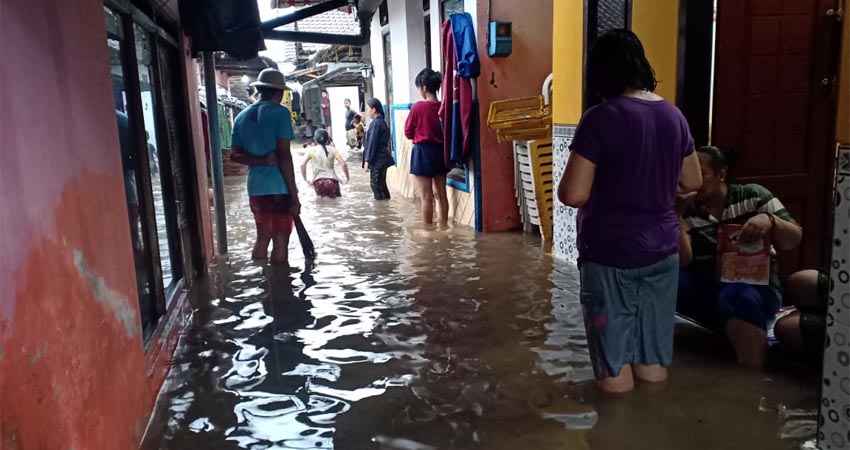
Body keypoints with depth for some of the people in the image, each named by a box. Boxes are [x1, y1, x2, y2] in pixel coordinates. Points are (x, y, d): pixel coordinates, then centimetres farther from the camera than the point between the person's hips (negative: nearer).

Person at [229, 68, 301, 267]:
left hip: (255, 188, 7)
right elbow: (284, 156, -15)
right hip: (278, 188, -7)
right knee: (280, 242, 0)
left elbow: (234, 155, 6)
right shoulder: (280, 112, -8)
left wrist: (262, 160, -5)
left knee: (262, 238, 18)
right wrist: (294, 195, -13)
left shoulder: (242, 116, 12)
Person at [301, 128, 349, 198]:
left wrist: (306, 180, 1)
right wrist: (347, 177, 6)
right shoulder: (332, 150, 2)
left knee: (321, 197, 23)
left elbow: (303, 164, -7)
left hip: (318, 181, 1)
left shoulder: (312, 150, 2)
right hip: (332, 180, -1)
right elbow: (343, 164, -6)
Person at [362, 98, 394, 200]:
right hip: (381, 159, 10)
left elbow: (372, 143, -17)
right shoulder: (382, 122, 14)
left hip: (377, 160, -10)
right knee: (381, 184, 15)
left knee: (376, 185, -5)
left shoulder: (375, 123, -15)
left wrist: (367, 160, -16)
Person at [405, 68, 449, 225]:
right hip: (441, 151, 5)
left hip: (423, 152, -5)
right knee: (441, 194, 14)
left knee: (426, 197, 0)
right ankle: (443, 226, 23)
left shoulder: (418, 107, -13)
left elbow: (408, 132, -4)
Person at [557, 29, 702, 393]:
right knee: (654, 361, 17)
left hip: (610, 255, -6)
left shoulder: (601, 119, -16)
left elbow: (573, 195, -19)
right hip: (661, 251, 7)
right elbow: (692, 182, 15)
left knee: (614, 367, 8)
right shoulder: (673, 115, 4)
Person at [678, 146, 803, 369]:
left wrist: (769, 220, -23)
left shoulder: (753, 196, 1)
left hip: (755, 286, -1)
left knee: (738, 297, -38)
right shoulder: (687, 211, 3)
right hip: (706, 290, 2)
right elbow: (682, 262, -11)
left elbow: (794, 240, -2)